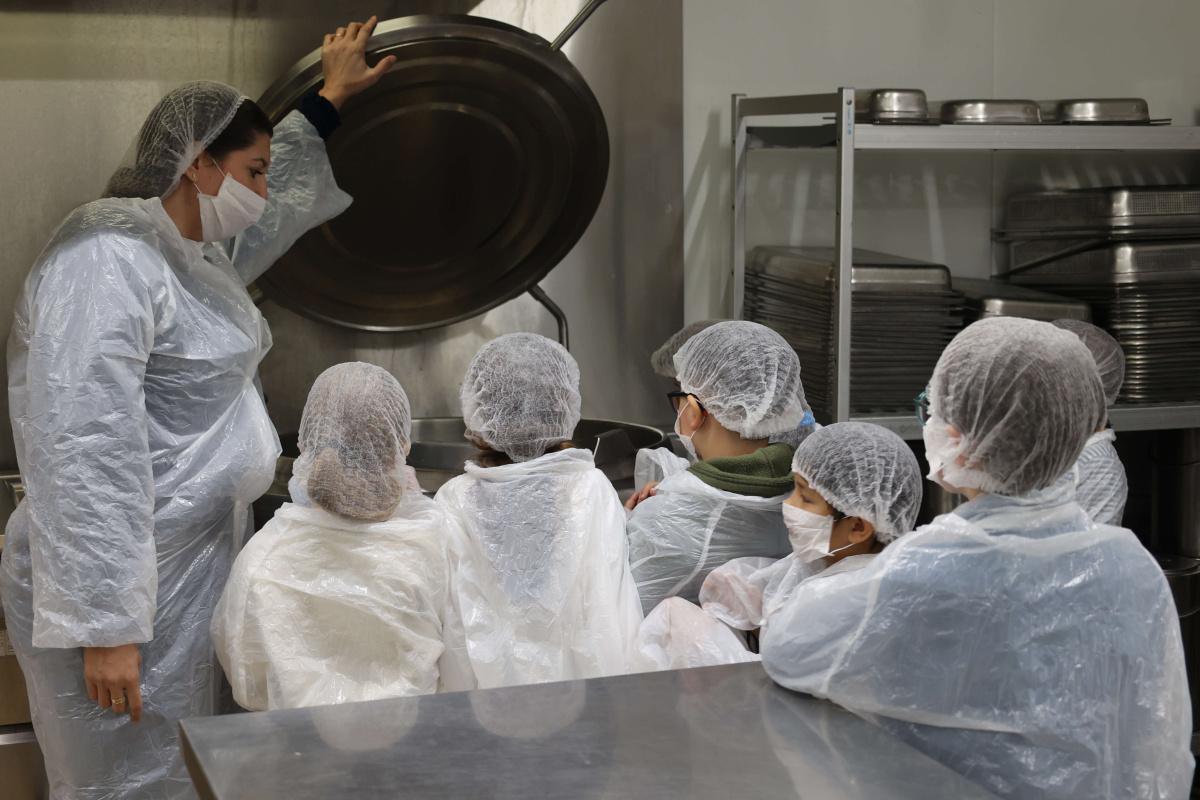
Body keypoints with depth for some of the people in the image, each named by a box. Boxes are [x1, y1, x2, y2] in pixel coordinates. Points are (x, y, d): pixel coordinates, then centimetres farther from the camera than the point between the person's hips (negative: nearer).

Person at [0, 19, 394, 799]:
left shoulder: (200, 250, 12)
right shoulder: (110, 258, -19)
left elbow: (281, 199, 35)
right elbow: (86, 454, -26)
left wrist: (330, 99, 43)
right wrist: (105, 626, -27)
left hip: (194, 566, 10)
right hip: (132, 587, -10)